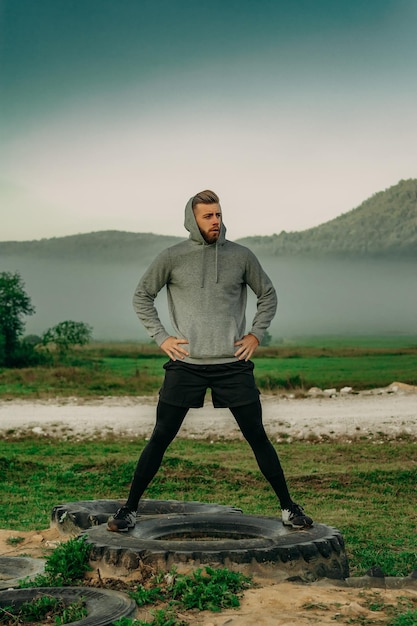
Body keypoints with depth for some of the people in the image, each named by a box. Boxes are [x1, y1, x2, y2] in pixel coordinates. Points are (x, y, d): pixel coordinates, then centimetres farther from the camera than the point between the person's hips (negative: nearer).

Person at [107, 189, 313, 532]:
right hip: (186, 365, -1)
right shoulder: (171, 257, 1)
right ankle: (130, 509, 12)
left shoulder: (241, 255, 5)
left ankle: (288, 507, 15)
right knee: (161, 437, 1)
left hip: (234, 365, 1)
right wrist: (161, 337, 1)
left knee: (257, 436, 4)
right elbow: (142, 296, 10)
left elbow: (268, 295, 17)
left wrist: (256, 334, 7)